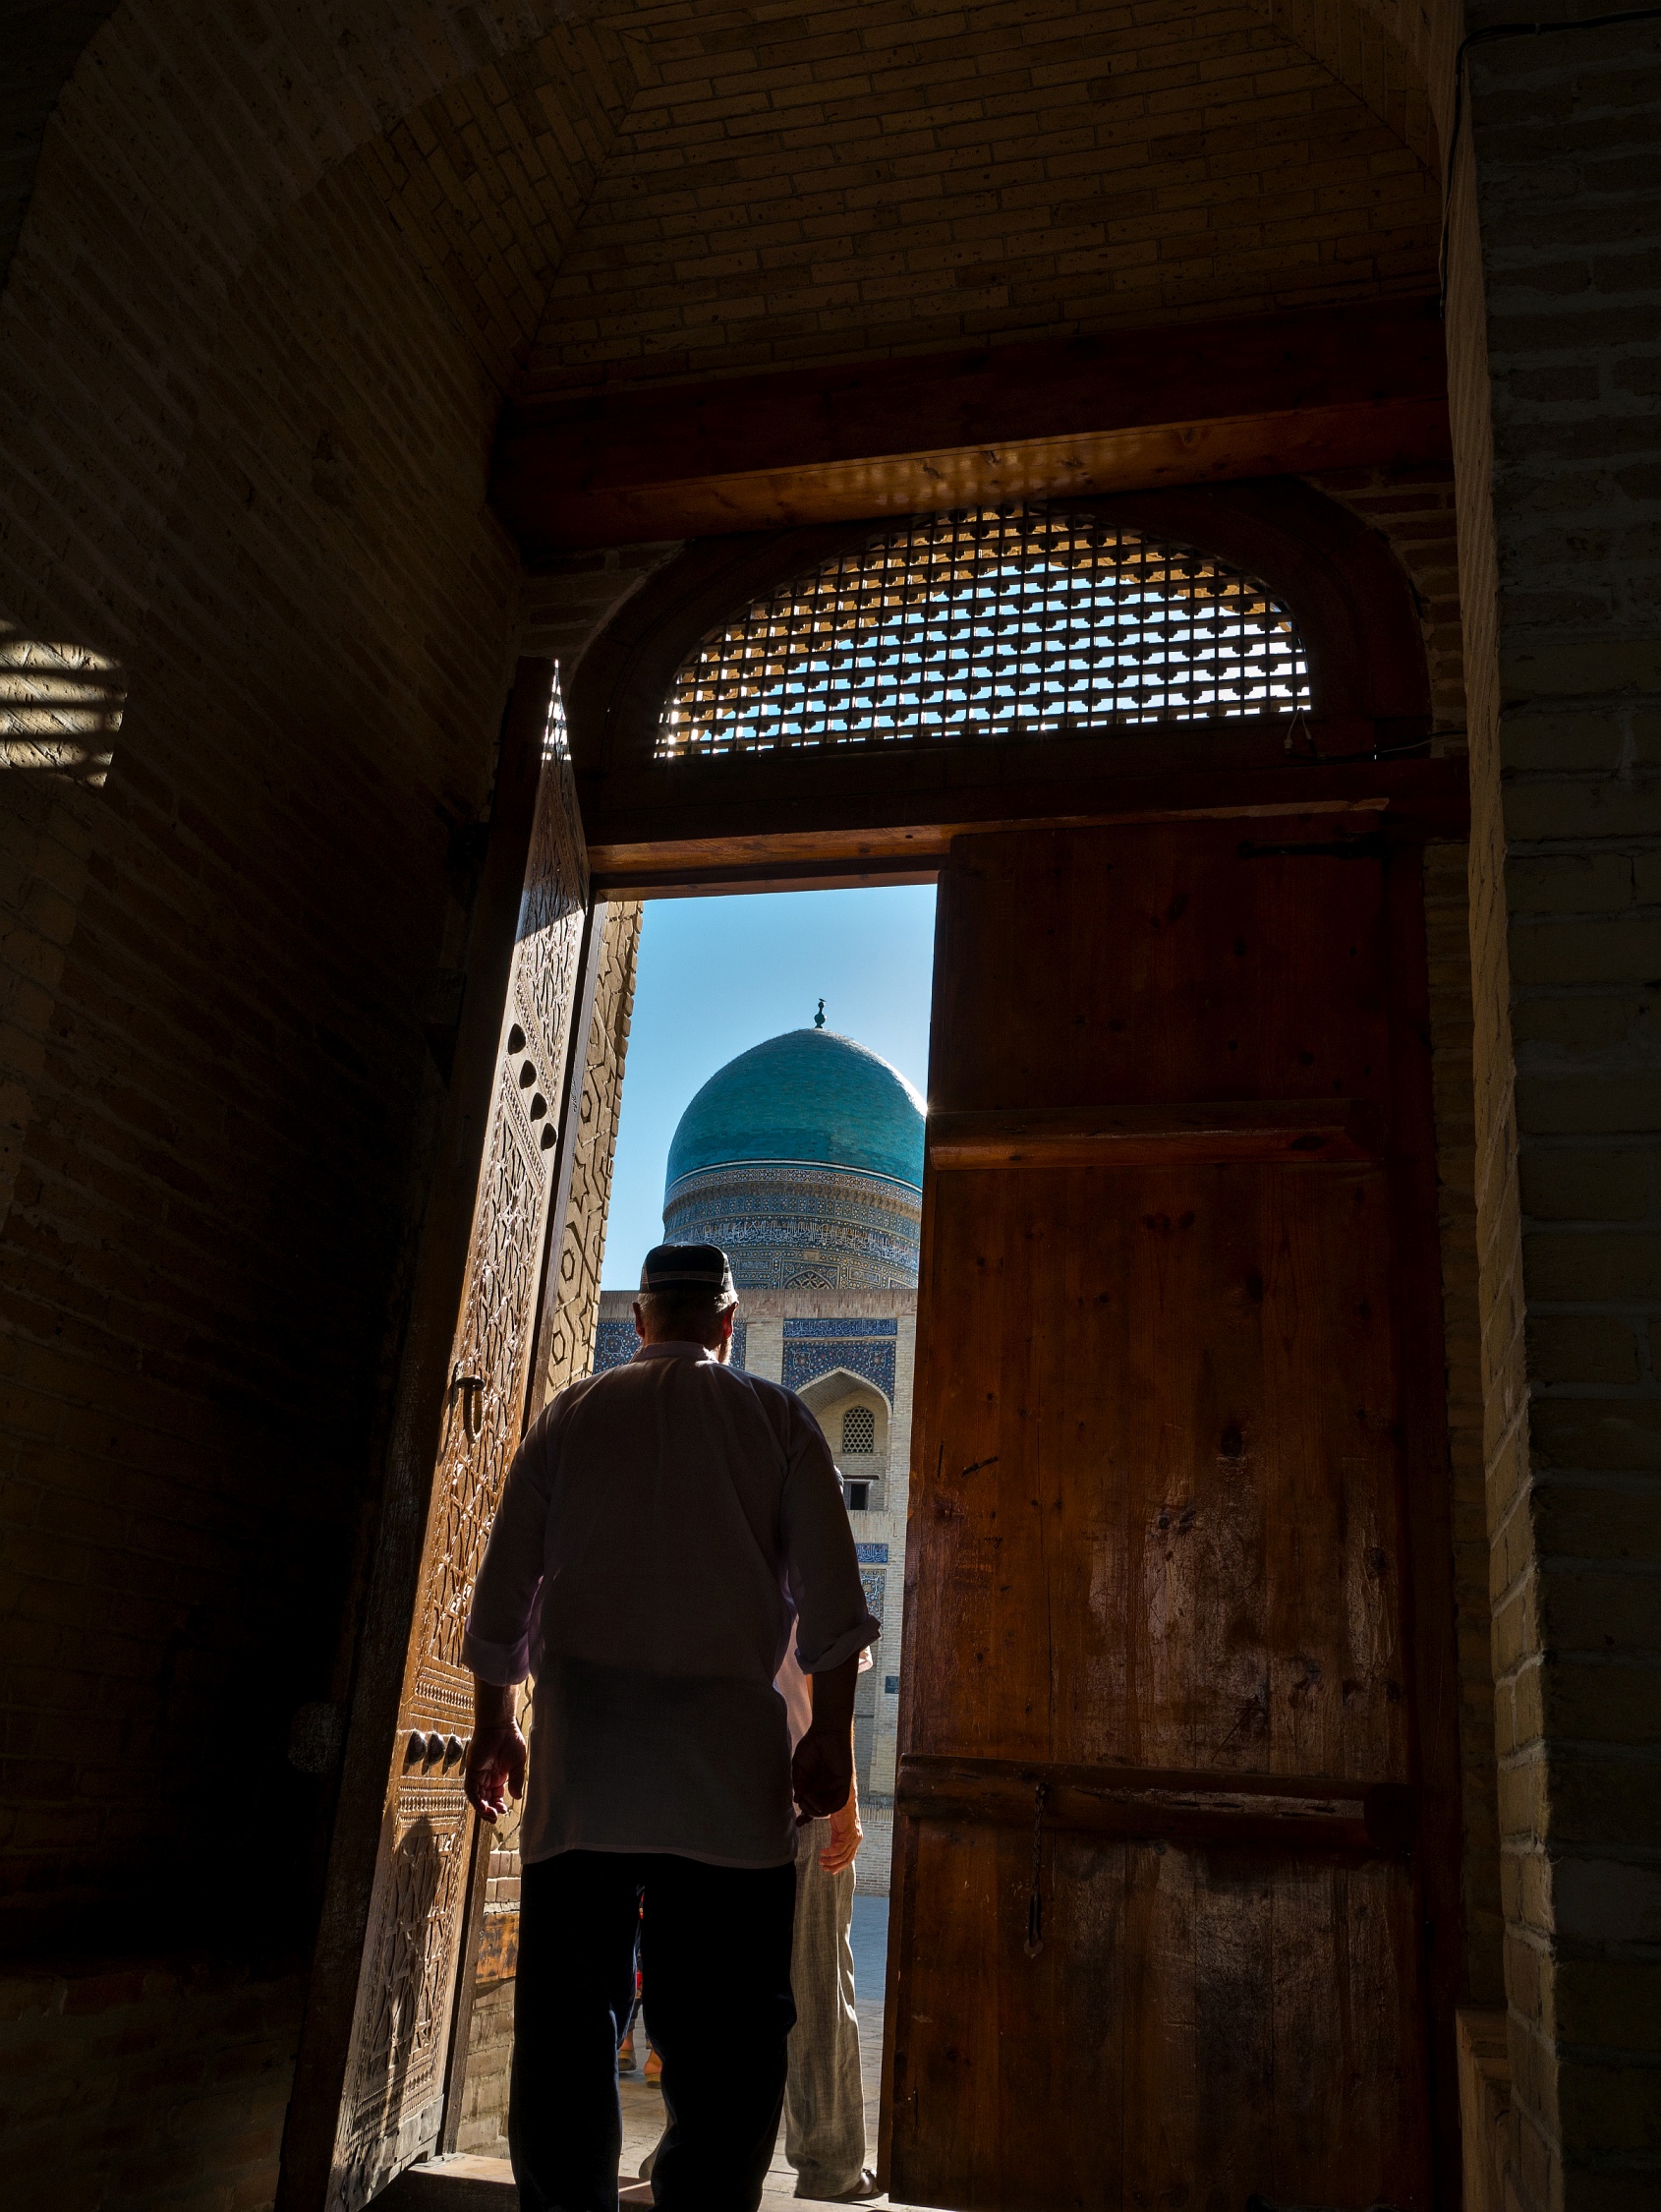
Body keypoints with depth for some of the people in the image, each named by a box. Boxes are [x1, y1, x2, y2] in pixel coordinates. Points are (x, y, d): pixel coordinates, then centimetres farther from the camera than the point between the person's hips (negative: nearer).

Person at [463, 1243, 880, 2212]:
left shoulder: (571, 1414, 12)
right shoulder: (777, 1416, 7)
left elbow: (502, 1593, 13)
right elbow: (831, 1593, 0)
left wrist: (496, 1726, 23)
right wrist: (831, 1735, 4)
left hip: (578, 1748, 2)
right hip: (727, 1761, -2)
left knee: (567, 2019, 8)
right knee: (725, 2025, 1)